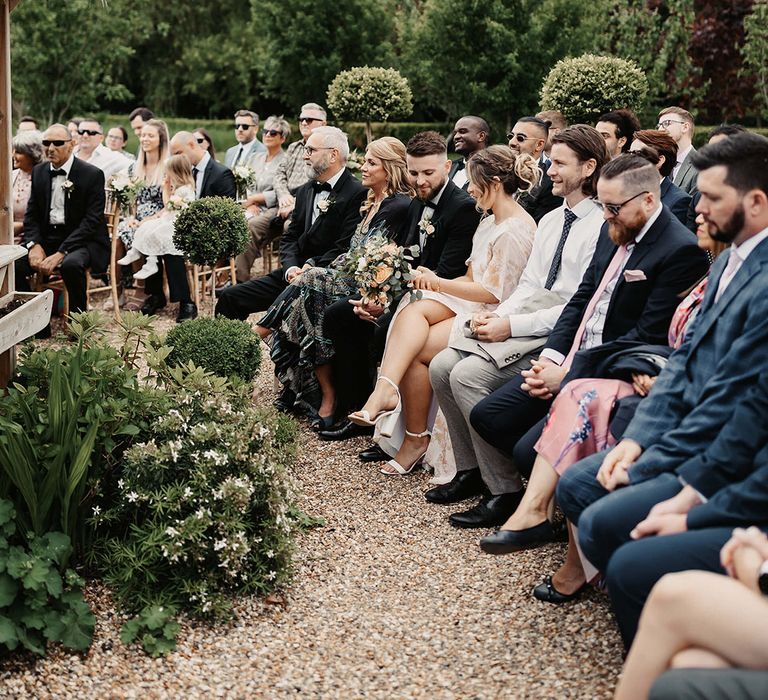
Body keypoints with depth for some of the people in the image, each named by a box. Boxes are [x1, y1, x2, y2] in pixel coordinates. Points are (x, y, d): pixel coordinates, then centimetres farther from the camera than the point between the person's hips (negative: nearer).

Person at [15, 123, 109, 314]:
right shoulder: (39, 171, 9)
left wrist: (61, 253, -23)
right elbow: (31, 214, 11)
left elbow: (92, 220, -15)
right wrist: (34, 245, -10)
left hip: (83, 240, -5)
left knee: (71, 264, -37)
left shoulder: (92, 175, -9)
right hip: (46, 238, 5)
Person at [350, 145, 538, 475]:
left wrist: (439, 284, -12)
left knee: (414, 351, -18)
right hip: (470, 304, 9)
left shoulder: (516, 229, -14)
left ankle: (415, 439, -5)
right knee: (412, 312, -21)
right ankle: (387, 388, -39)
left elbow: (492, 293, -17)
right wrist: (435, 280, 0)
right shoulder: (490, 222, 18)